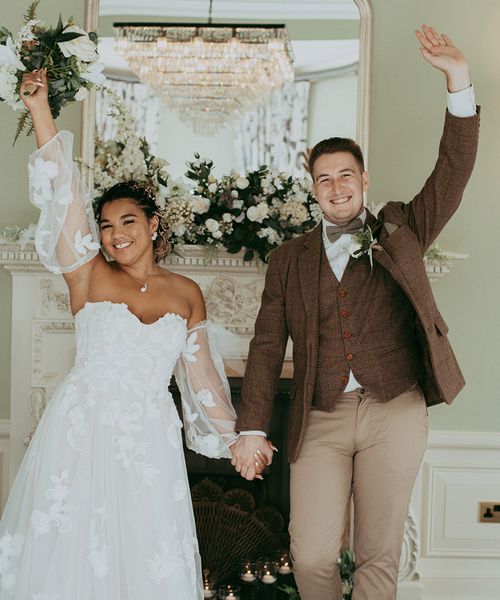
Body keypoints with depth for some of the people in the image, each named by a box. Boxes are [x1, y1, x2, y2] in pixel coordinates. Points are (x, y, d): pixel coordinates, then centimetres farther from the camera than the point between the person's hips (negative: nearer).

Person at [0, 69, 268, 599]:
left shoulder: (186, 294, 6)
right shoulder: (88, 276, 1)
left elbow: (202, 375, 13)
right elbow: (65, 196, -9)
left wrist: (233, 438, 17)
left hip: (150, 441, 2)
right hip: (81, 434, -1)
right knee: (72, 555, 3)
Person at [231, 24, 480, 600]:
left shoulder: (400, 233, 10)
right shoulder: (289, 259, 10)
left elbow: (452, 172, 0)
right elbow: (266, 346, 8)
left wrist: (459, 82, -10)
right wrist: (252, 429, 0)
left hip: (394, 414, 0)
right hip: (320, 421, 1)